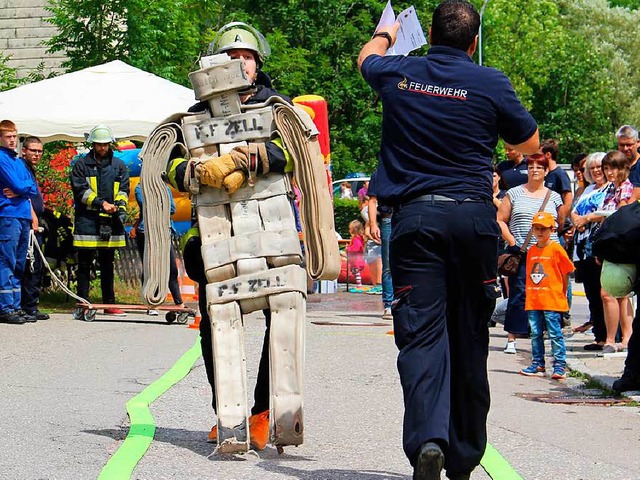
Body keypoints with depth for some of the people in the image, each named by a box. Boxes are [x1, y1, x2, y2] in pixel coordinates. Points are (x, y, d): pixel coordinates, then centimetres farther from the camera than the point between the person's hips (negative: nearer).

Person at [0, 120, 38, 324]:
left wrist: (19, 191, -6)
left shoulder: (19, 161, 19)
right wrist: (27, 186, 4)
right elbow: (17, 185, -15)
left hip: (24, 216, 8)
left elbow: (34, 189, 12)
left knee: (19, 266, 10)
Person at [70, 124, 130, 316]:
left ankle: (109, 303, 15)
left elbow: (123, 190, 9)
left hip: (110, 222, 3)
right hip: (87, 221, -3)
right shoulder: (81, 165, 3)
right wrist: (101, 203, -17)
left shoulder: (118, 166, 14)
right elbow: (81, 191, -6)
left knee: (108, 265, 10)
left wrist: (119, 206, -10)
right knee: (85, 264, -1)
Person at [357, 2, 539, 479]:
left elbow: (369, 57, 32)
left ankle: (427, 439, -30)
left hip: (415, 216, 0)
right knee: (469, 339, 9)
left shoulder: (398, 74, 6)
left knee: (421, 333, -7)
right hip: (474, 216, 0)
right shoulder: (490, 83, -1)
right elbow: (530, 143, 13)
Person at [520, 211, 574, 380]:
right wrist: (529, 296, 12)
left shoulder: (556, 249, -4)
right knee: (535, 334, 9)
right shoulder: (531, 251, 12)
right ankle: (537, 365, 16)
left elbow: (565, 274, 0)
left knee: (555, 334, -4)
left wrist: (561, 294, 4)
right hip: (533, 301, 6)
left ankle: (560, 366, -2)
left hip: (552, 301, -6)